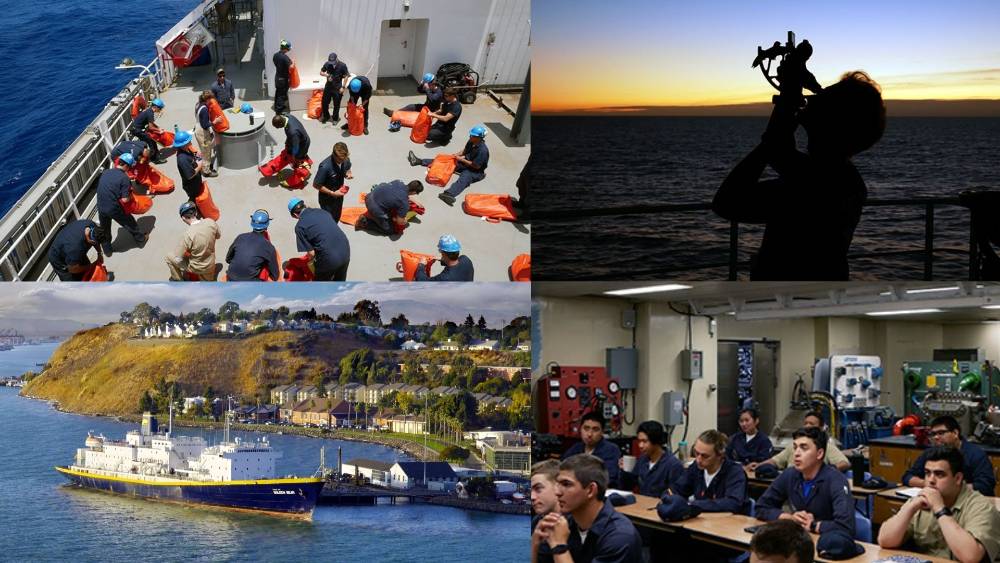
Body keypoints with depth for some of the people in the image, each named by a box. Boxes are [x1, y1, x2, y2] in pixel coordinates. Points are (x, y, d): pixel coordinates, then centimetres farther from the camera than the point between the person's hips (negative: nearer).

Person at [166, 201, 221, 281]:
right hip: (211, 265, 5)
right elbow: (218, 235, 5)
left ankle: (178, 281, 29)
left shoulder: (188, 234, -33)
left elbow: (177, 259, -24)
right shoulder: (211, 222, -20)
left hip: (196, 268, -5)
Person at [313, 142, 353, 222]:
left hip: (339, 195, 6)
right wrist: (332, 193, -25)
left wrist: (348, 174, -18)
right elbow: (316, 185, -25)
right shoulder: (325, 167, -36)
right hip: (327, 199, -6)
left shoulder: (345, 160, -18)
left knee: (336, 218, 27)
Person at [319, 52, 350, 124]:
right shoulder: (327, 64, -6)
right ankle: (326, 116, 29)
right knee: (324, 102, 8)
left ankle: (335, 119, 23)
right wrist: (325, 74, -17)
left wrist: (343, 87, -12)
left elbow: (346, 76, -8)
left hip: (337, 88, -3)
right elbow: (321, 72, 6)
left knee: (336, 104, 7)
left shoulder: (342, 65, -14)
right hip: (328, 86, 3)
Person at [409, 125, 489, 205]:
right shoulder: (471, 142, -2)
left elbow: (476, 166, -24)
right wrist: (457, 154, -3)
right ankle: (419, 161, 5)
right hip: (466, 163, 9)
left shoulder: (483, 150, -27)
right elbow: (465, 151, 18)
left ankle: (449, 194, -71)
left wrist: (461, 159, -18)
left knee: (464, 178, -41)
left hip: (476, 172, -9)